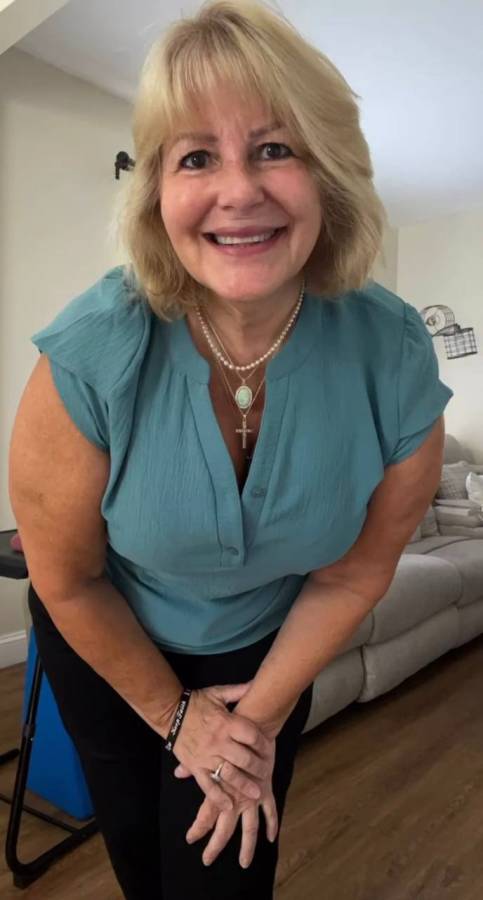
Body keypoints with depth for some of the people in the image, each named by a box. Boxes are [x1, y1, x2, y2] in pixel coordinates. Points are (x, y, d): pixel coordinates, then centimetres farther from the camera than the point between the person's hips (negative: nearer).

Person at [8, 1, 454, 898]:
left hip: (263, 649, 1)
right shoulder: (87, 359, -33)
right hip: (106, 644, 1)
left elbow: (353, 574, -12)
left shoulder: (396, 361, -27)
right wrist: (175, 713, -5)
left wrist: (260, 714, -3)